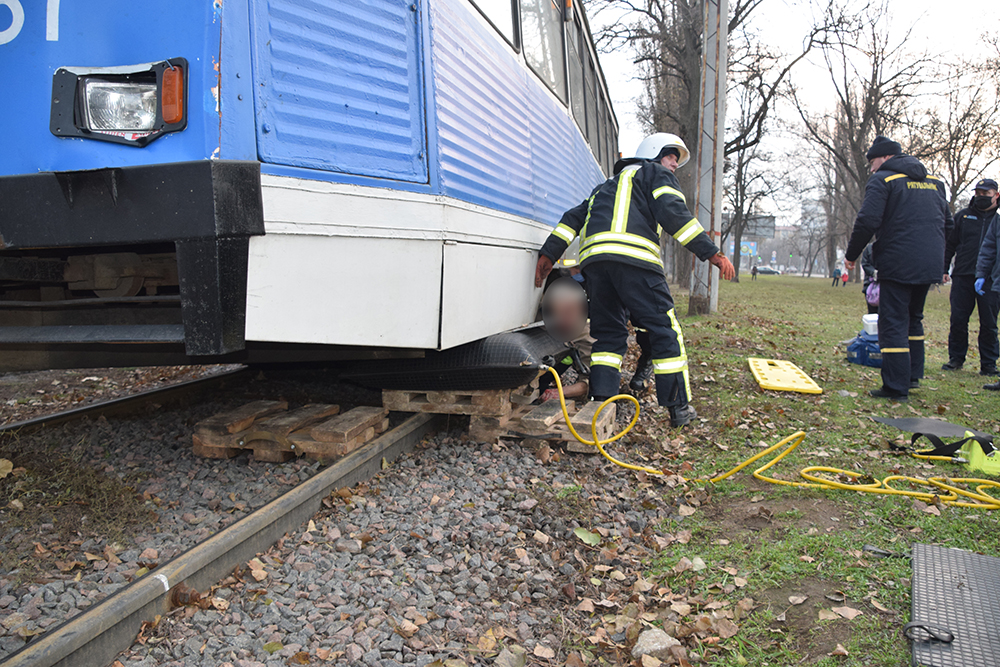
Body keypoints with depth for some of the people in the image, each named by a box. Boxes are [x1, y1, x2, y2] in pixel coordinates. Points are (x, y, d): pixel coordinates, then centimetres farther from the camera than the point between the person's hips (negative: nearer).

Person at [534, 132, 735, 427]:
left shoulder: (610, 184, 38)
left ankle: (601, 403, 4)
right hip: (633, 256, -7)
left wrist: (549, 253, 20)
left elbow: (575, 216, 26)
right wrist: (712, 252, -5)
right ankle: (679, 407, 4)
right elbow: (674, 213, -1)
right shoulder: (656, 174, 18)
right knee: (664, 329, 1)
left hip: (594, 258, 7)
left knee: (608, 332, 12)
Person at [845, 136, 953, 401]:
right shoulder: (934, 181, 17)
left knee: (893, 324, -4)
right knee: (913, 318, 22)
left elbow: (867, 221, -17)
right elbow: (947, 223, 21)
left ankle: (897, 387, -6)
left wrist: (851, 254, -5)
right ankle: (913, 375, 27)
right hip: (930, 267, 7)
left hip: (898, 266, -7)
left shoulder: (882, 180, -6)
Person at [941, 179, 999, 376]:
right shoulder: (963, 216, 11)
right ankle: (956, 358, 15)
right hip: (963, 276, 1)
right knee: (958, 320, 2)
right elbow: (950, 244, 12)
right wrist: (944, 268, 4)